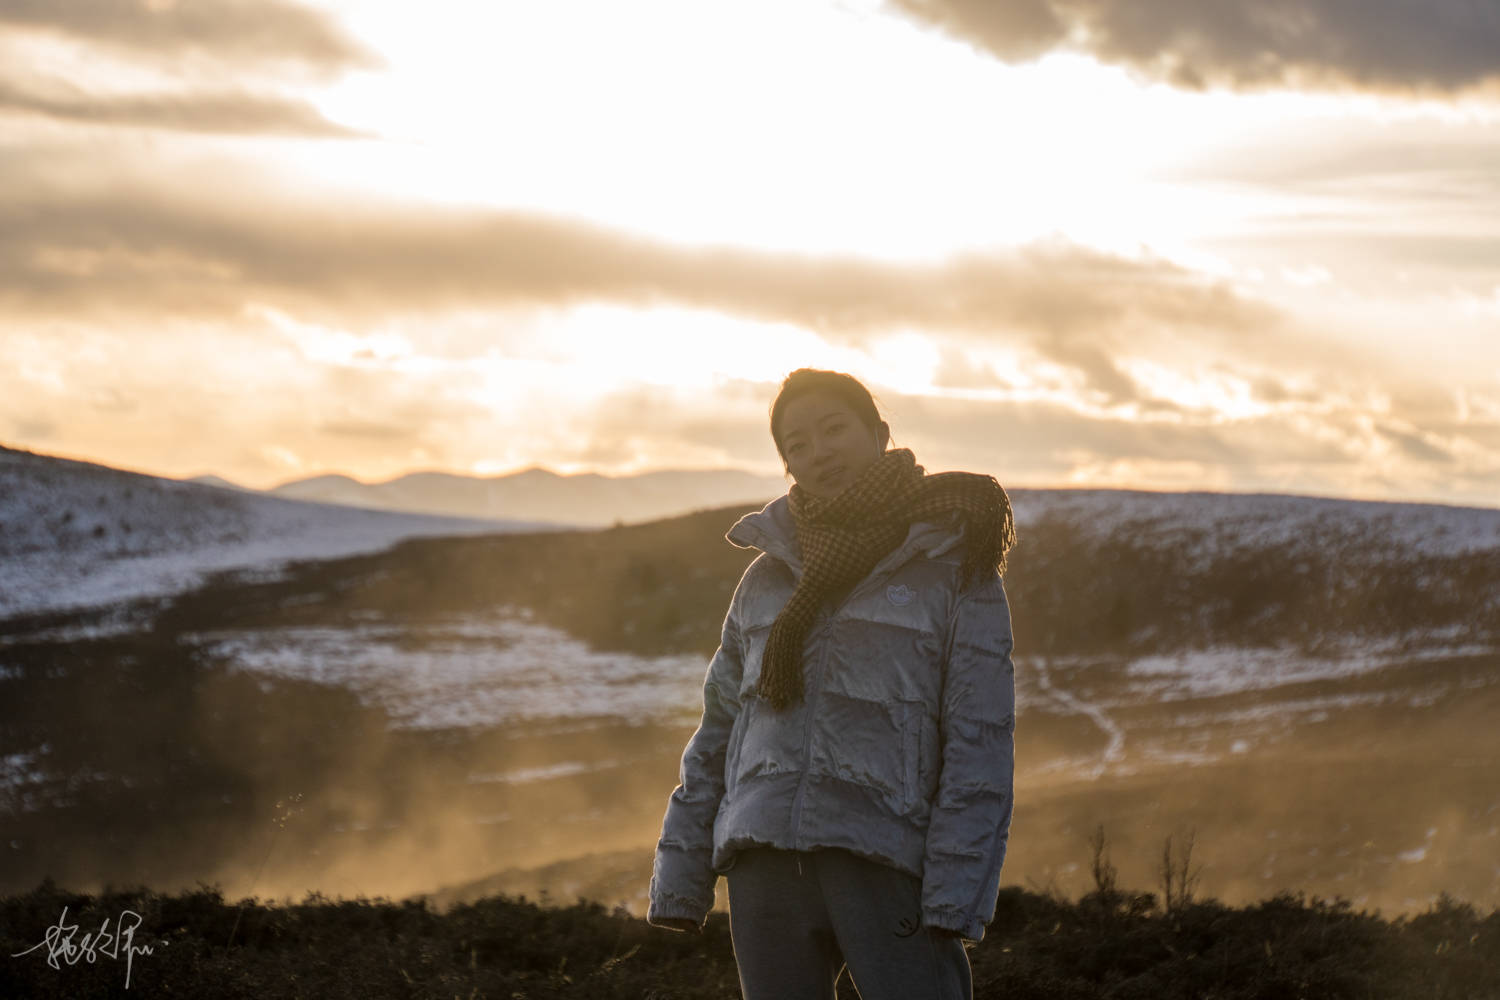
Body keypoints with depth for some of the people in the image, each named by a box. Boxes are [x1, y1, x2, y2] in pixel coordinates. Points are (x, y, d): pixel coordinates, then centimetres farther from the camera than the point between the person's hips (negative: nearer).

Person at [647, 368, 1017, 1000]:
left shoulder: (955, 568, 3)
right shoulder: (766, 579, 16)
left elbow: (979, 741, -4)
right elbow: (716, 738, 18)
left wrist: (955, 898, -14)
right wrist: (679, 882, 10)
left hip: (884, 865, -4)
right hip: (765, 867, 4)